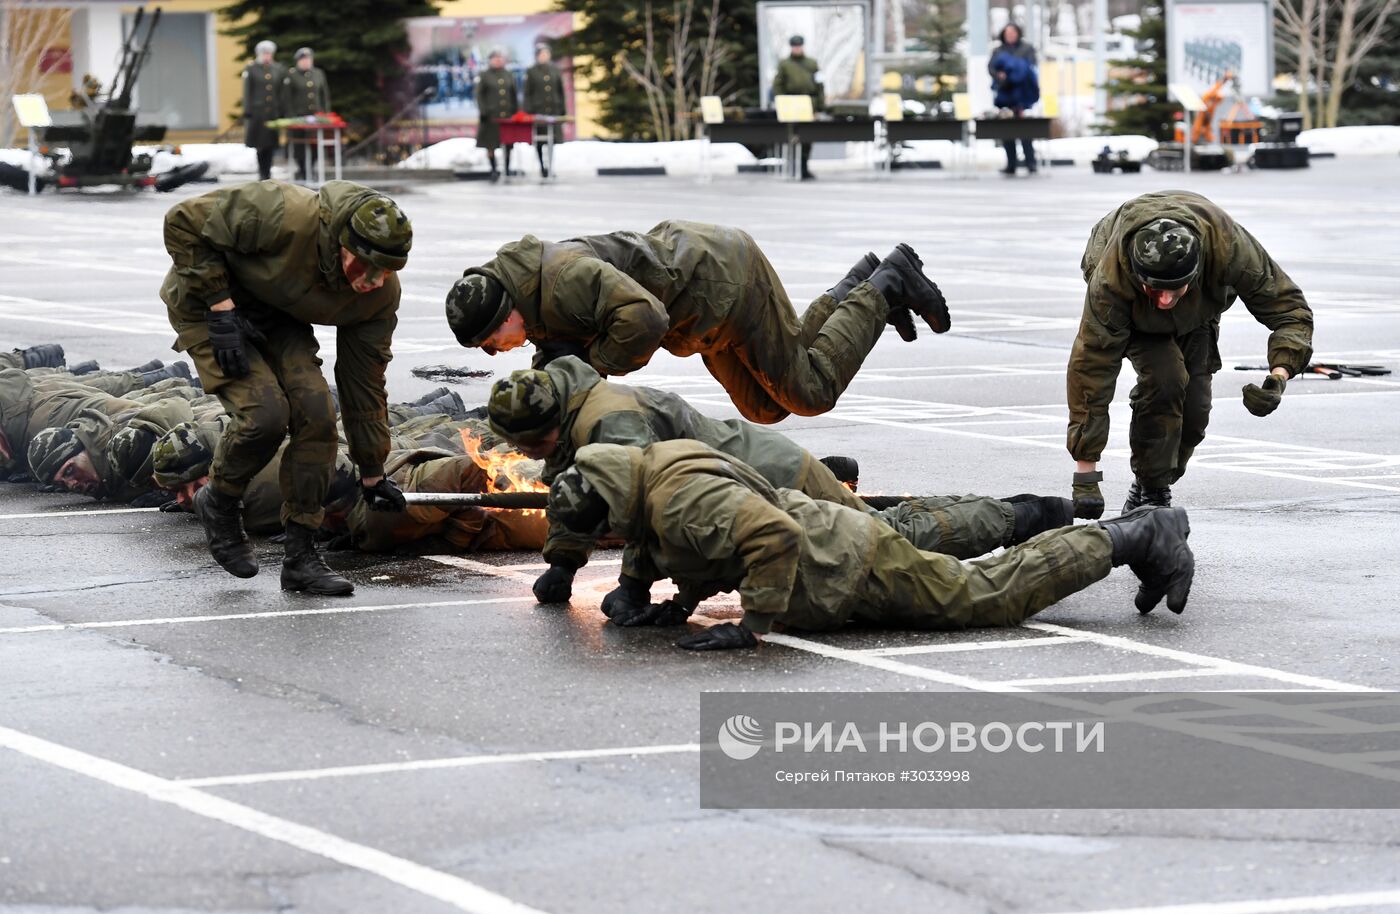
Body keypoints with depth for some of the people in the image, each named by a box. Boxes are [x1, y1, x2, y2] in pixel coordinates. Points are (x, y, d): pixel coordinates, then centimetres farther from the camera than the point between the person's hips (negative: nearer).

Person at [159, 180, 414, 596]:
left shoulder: (381, 294, -18)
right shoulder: (288, 217, -38)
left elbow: (363, 380, -5)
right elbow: (184, 222, -27)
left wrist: (373, 475, 0)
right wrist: (221, 306, -28)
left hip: (279, 319, 5)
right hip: (208, 306, -5)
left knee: (316, 412, -14)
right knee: (265, 412, -24)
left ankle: (300, 557, -2)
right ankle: (219, 503, 6)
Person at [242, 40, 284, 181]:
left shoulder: (279, 69, 11)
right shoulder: (250, 70, 1)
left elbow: (283, 92, 12)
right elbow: (247, 92, -1)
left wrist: (283, 111, 6)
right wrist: (247, 112, -7)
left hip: (273, 113, 3)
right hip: (257, 113, -3)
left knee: (270, 144, 2)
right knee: (259, 143, -2)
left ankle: (266, 172, 9)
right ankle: (263, 173, 6)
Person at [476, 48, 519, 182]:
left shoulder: (509, 76, 12)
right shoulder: (484, 76, 1)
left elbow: (514, 96, 15)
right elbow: (479, 95, -2)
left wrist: (516, 112, 8)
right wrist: (483, 112, -11)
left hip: (507, 115, 3)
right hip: (491, 115, -3)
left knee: (508, 144, 4)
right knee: (490, 144, -3)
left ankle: (507, 169, 13)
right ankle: (494, 169, 6)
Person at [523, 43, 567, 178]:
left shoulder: (555, 70, 9)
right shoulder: (531, 72, 2)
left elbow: (561, 91, 12)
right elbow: (527, 93, 1)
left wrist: (563, 110, 8)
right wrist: (528, 111, -7)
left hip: (554, 110, 2)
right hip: (538, 110, -2)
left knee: (553, 138, -1)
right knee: (539, 141, -1)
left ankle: (549, 165, 6)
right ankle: (542, 166, 8)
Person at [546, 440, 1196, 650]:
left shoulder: (683, 498, -29)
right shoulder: (654, 480, 4)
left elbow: (773, 534, -42)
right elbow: (711, 549, 21)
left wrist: (750, 625, -34)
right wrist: (674, 606, 4)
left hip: (855, 563, -9)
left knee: (994, 596, 0)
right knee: (990, 588, 19)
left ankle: (1137, 538, 10)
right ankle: (1135, 534, 26)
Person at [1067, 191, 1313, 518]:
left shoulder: (1228, 246, -43)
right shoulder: (1110, 280, -45)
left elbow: (1289, 306, -33)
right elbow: (1091, 367, -40)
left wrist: (1279, 377, -52)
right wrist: (1085, 472, -40)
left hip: (1198, 308, 3)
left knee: (1194, 408, -8)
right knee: (1165, 378, -28)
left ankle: (1149, 491, 16)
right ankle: (1151, 494, -12)